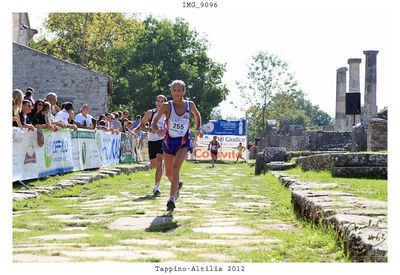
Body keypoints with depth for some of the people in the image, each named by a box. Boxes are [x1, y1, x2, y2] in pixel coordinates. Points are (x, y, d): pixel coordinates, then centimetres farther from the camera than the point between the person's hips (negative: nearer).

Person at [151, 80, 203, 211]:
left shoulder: (190, 105, -2)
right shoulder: (167, 106, -9)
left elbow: (197, 115, 21)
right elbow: (154, 122, -11)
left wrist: (198, 129, 7)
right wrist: (157, 130, -33)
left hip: (183, 142, -1)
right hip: (169, 141, 1)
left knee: (175, 168, -23)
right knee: (168, 174, 13)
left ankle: (171, 199, -25)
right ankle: (177, 185, 47)